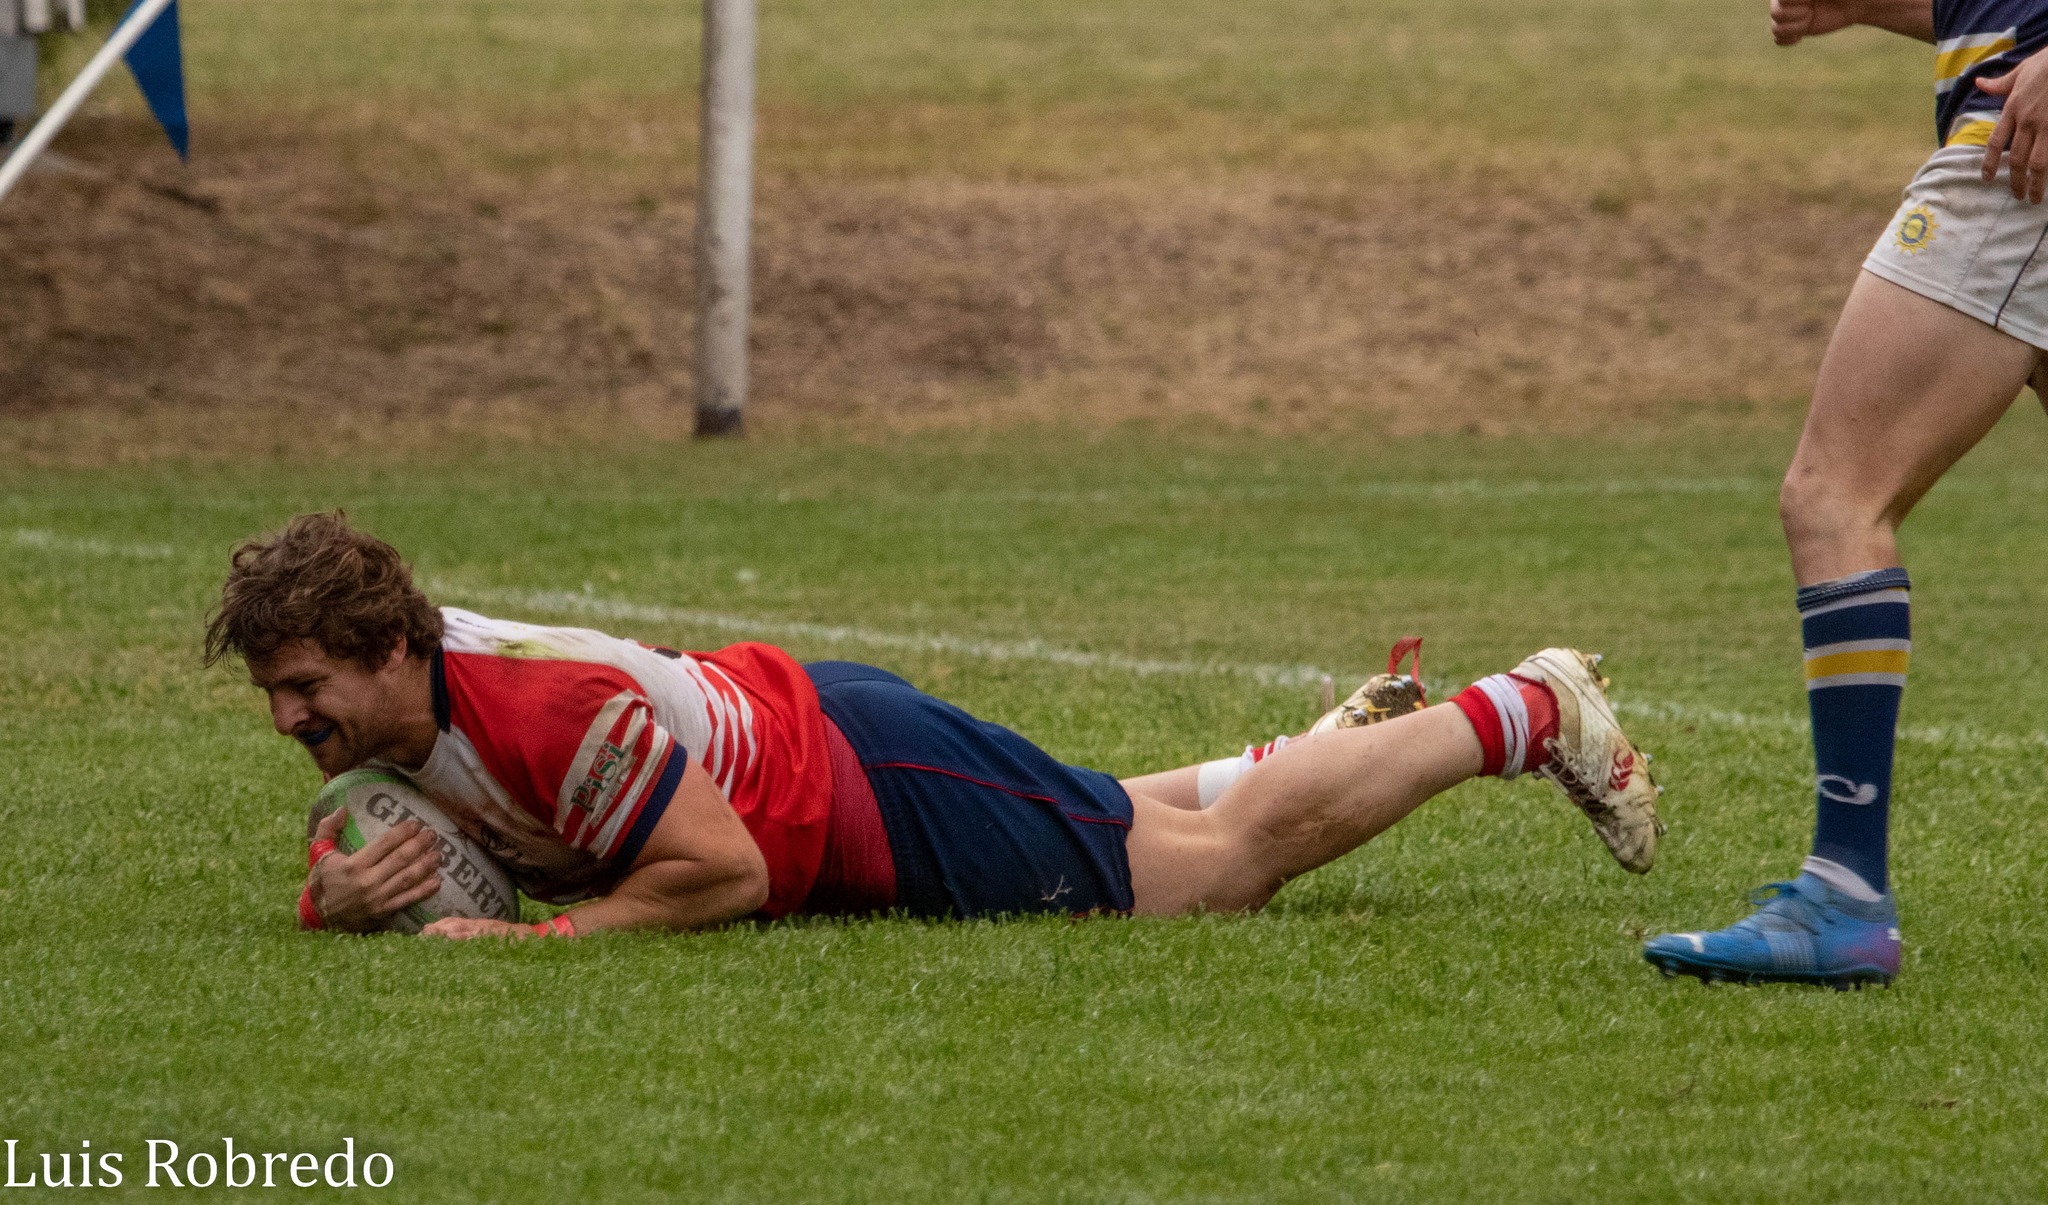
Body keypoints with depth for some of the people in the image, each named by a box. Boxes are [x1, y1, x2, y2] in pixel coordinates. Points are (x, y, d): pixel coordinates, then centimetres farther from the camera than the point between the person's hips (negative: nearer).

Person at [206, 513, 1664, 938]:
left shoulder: (546, 708, -38)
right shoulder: (359, 712, -15)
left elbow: (722, 869, -32)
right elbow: (330, 871, -3)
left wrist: (550, 931, -36)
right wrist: (340, 898, -26)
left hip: (874, 789, -8)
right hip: (784, 713, 8)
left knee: (1233, 856, 8)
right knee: (1134, 822, 32)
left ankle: (1529, 714, 24)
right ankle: (1344, 734, 53)